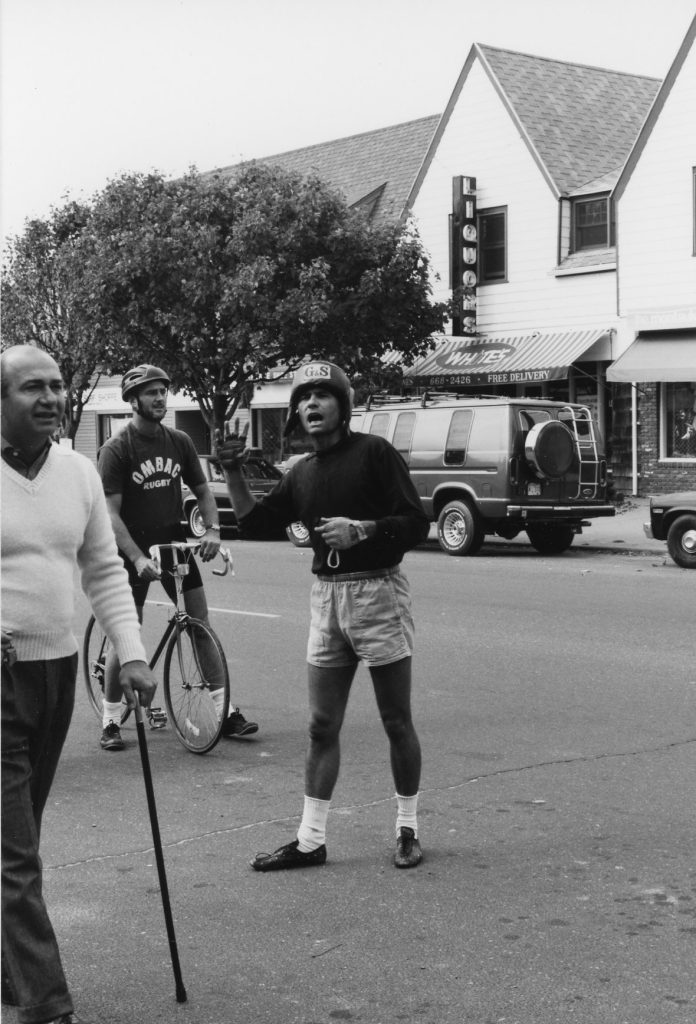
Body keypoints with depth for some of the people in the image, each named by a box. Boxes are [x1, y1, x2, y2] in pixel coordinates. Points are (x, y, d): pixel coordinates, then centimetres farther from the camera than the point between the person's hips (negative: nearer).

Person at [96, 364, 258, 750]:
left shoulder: (179, 442, 3)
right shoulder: (117, 449, -12)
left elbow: (201, 489, 10)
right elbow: (110, 513, -17)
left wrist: (212, 529, -9)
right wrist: (138, 558, -27)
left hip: (173, 542, 4)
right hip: (133, 549, -4)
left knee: (201, 624, 1)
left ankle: (225, 711, 7)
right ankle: (110, 721, 12)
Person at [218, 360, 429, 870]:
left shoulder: (374, 452, -6)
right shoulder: (303, 473, 14)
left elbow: (416, 523, -10)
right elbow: (256, 521, 16)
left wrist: (360, 529, -23)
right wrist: (233, 473, 4)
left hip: (378, 590, -6)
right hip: (327, 596, 6)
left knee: (397, 723, 4)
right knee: (322, 727, 6)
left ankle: (408, 831, 17)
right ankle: (310, 841, 12)